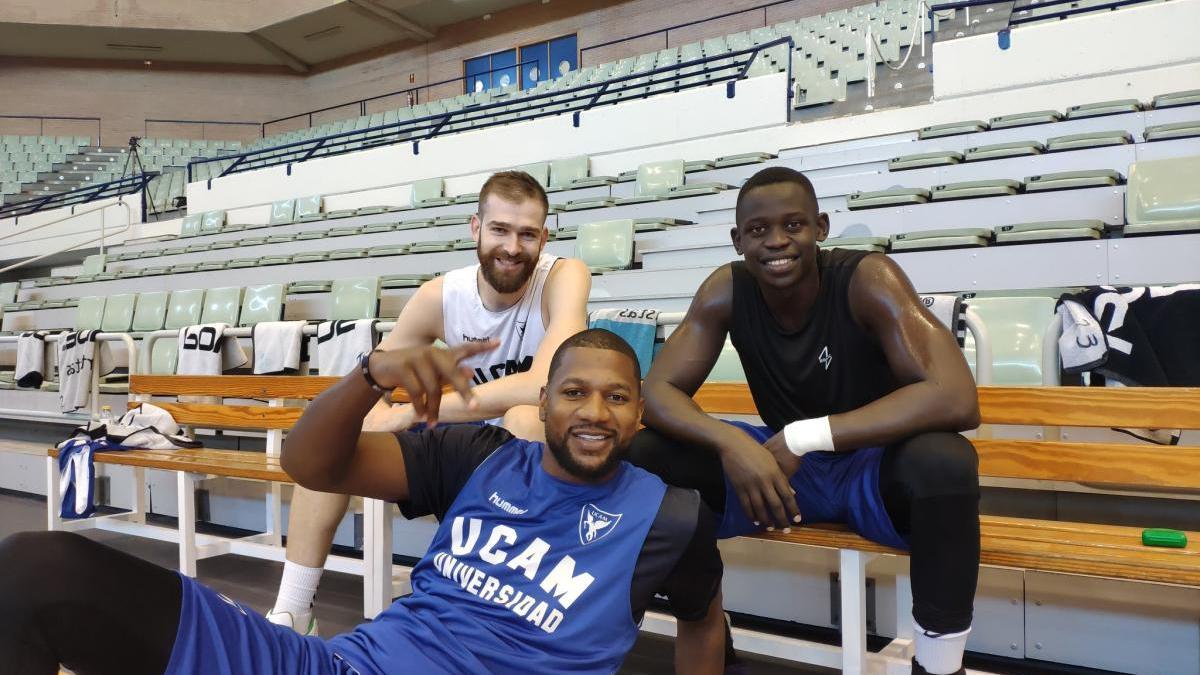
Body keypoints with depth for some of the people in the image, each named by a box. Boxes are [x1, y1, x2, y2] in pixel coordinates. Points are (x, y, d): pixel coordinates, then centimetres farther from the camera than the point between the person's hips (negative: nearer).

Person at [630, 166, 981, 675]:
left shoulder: (867, 279, -21)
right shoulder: (726, 290, -10)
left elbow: (956, 398, -31)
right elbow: (658, 392, -12)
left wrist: (803, 437, -33)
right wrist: (730, 442, -34)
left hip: (870, 469, -3)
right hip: (782, 463, 3)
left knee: (943, 460, -37)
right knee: (644, 453, -17)